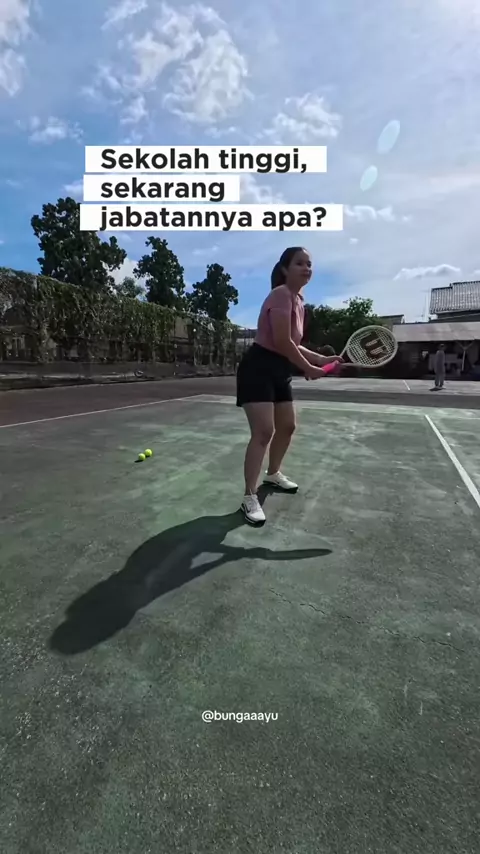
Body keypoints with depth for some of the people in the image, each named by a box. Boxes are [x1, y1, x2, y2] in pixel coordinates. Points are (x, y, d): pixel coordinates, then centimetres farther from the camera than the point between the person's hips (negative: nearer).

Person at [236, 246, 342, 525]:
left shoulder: (299, 301, 14)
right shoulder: (281, 295, -15)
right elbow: (282, 342, -24)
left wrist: (323, 359, 11)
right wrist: (309, 369, -13)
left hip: (280, 373, 10)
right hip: (258, 370, -10)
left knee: (288, 427, 17)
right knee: (264, 431, -17)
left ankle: (273, 474, 38)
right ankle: (250, 497, -7)